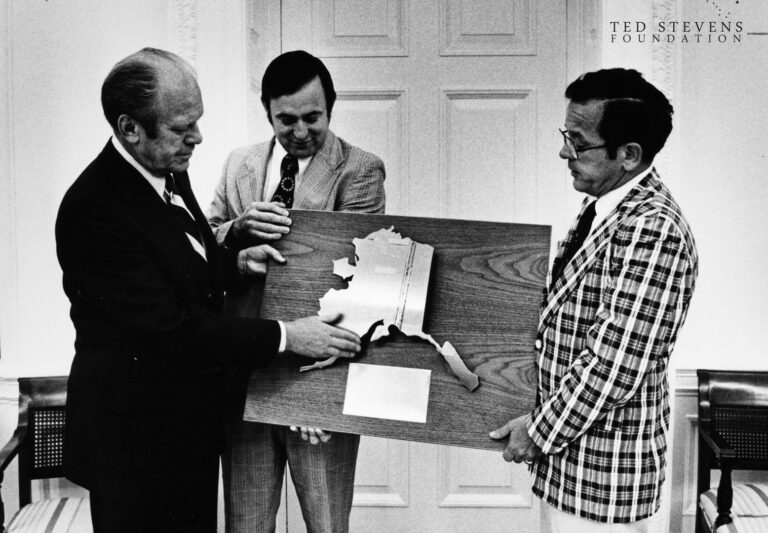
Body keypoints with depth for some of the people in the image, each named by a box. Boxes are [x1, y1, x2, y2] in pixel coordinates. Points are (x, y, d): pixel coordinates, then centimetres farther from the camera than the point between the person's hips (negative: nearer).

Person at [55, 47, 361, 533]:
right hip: (135, 436, -9)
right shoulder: (93, 208, -25)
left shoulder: (169, 173, 4)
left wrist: (235, 260, -1)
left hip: (193, 418, 9)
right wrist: (285, 337, -24)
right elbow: (167, 325, -27)